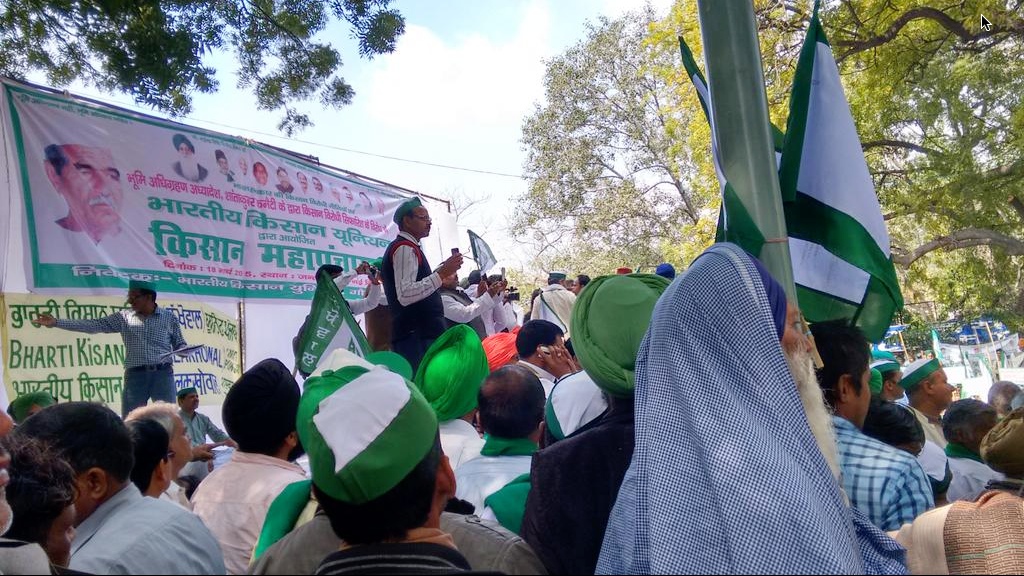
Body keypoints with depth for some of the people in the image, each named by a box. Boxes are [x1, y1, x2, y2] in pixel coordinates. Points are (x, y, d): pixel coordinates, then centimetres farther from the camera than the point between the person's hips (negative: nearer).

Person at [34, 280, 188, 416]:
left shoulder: (169, 317, 5)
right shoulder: (123, 317, 9)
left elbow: (179, 344, 9)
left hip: (163, 374, -2)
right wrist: (56, 322, 2)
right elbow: (93, 325, 6)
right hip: (135, 375, 2)